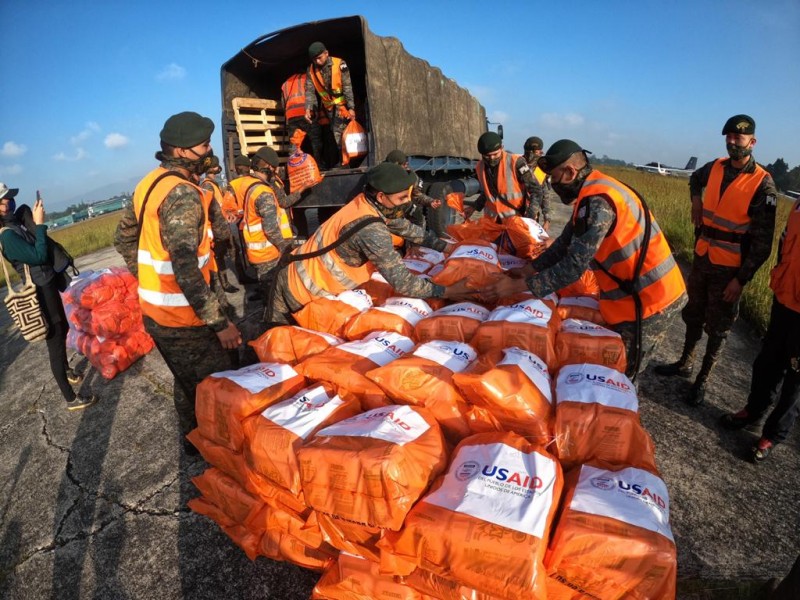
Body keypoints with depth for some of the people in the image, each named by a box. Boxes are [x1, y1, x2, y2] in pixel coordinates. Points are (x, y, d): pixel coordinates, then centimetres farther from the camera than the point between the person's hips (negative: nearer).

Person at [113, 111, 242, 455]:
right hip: (184, 320, -10)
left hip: (154, 311, 10)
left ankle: (193, 440, 45)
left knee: (188, 384, 26)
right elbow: (186, 269, -30)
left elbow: (124, 239, 18)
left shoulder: (151, 182, 9)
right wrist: (220, 323, -28)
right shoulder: (183, 195, -22)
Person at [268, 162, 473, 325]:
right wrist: (446, 291, -27)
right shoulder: (371, 231, -34)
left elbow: (407, 228, 9)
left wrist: (444, 246, 8)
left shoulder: (368, 203, -6)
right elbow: (402, 282, -34)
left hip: (300, 275, 9)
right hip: (301, 291, -9)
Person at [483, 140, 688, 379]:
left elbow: (574, 265, -25)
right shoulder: (594, 191, 8)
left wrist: (517, 285, -19)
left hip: (647, 301, -9)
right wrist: (526, 270, 6)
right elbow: (566, 243, 11)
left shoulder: (597, 201, -24)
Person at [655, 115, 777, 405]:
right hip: (702, 258, 5)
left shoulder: (763, 184, -14)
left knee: (717, 326, 8)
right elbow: (695, 179, 29)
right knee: (693, 315, 18)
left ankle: (703, 379, 21)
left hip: (729, 269, -5)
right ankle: (685, 363, 35)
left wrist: (742, 279, -16)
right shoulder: (715, 167, 1)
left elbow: (762, 241, -14)